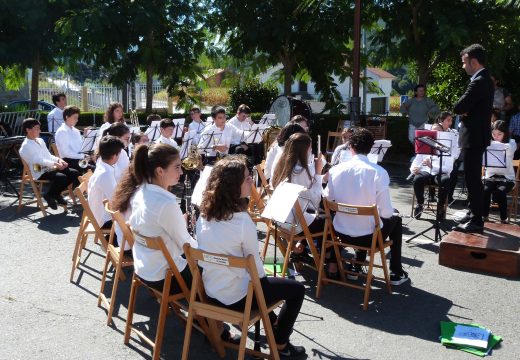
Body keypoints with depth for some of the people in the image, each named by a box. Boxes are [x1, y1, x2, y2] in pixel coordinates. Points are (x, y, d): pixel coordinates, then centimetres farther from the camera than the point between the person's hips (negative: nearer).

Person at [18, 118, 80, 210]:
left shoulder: (40, 140, 18)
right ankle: (50, 195, -5)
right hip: (40, 172, -9)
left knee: (74, 173, -6)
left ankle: (56, 194, 8)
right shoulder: (26, 146, -10)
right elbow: (39, 160, -22)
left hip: (50, 168, 9)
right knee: (62, 177, -32)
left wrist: (59, 160, -1)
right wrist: (55, 164, -29)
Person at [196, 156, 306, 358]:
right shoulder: (243, 221, -27)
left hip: (211, 290, 8)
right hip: (236, 297, -7)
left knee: (264, 282, 34)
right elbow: (256, 266, -16)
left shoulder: (204, 214, -5)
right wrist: (261, 278, 8)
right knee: (296, 289, 12)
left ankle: (272, 323, 49)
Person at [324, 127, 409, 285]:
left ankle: (356, 268, 39)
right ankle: (396, 273, 33)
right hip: (369, 236, -3)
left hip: (341, 233, 3)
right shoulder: (379, 172, -18)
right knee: (396, 220, 28)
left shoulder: (335, 170, -9)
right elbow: (386, 212, -17)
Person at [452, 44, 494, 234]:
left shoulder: (479, 82, -20)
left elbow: (457, 108, -23)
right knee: (473, 178, 18)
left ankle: (476, 221, 0)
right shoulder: (484, 79, 14)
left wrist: (462, 110, -3)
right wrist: (465, 111, -5)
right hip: (476, 135, 11)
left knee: (473, 179, -5)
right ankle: (474, 213, 29)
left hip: (473, 137, -11)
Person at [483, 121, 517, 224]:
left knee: (499, 192, -30)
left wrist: (493, 144, -41)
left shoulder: (511, 143, -3)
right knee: (484, 190, -28)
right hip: (490, 176, 2)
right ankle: (484, 215, -7)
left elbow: (507, 149, -28)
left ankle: (504, 217, -7)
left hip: (507, 177, -1)